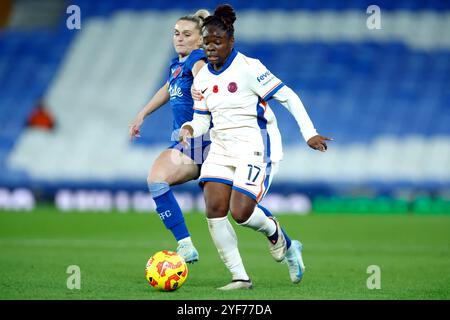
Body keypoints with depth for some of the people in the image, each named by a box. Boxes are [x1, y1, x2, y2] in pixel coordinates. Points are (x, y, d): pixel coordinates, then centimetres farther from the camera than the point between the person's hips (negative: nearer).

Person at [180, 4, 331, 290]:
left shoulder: (249, 69, -13)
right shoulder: (203, 78, 7)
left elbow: (287, 96, -11)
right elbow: (202, 119, 14)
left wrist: (309, 133, -14)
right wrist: (190, 128, -10)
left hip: (255, 149, -6)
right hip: (222, 149, 6)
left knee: (240, 213, -17)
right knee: (214, 209, -11)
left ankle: (274, 232, 21)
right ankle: (240, 277, -1)